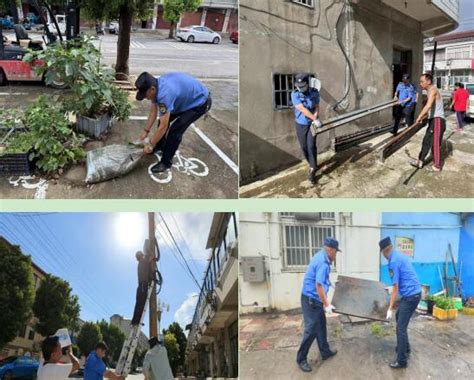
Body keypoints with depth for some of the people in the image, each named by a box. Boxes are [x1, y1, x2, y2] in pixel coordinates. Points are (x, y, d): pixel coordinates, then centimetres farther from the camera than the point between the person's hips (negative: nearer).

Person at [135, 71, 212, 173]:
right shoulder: (156, 86, -11)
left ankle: (166, 162, 0)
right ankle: (159, 146, 36)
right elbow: (153, 111, 5)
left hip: (200, 101, -9)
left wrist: (150, 145, -20)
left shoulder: (164, 94, -38)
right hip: (186, 98, 9)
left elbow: (163, 127, -32)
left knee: (175, 130, -16)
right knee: (164, 119, 12)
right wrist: (146, 131, 6)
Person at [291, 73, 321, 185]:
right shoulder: (295, 94, -17)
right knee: (304, 147, 9)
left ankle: (312, 171, -5)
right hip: (300, 125, 1)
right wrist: (315, 119, -30)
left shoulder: (314, 92, -11)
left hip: (312, 124, 0)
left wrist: (315, 119, -25)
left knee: (311, 146, -11)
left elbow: (317, 107, -6)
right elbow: (302, 109, -24)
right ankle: (312, 165, 32)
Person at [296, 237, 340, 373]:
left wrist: (329, 283, 32)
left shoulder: (321, 256, 8)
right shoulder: (323, 263, -25)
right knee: (311, 329, -4)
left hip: (315, 299, 10)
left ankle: (325, 351, 34)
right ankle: (301, 359, 7)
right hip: (311, 300, -10)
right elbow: (319, 286, -28)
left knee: (321, 326, 20)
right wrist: (327, 304, -22)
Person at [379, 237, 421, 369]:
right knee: (399, 317, 25)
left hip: (410, 296, -10)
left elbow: (395, 287, -17)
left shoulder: (393, 262, -17)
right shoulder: (401, 255, 11)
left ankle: (401, 361, 1)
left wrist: (390, 308, -14)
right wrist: (394, 288, 41)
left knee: (401, 328, -5)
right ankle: (405, 348, 36)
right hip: (414, 293, 10)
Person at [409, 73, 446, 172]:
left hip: (438, 120, -10)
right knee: (426, 141, 13)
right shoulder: (430, 91, 16)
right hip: (433, 120, 10)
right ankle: (420, 161, 21)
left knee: (435, 144, -3)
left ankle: (437, 166, 5)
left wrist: (420, 116, -35)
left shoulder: (433, 90, -15)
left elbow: (428, 105, -32)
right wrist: (423, 117, 9)